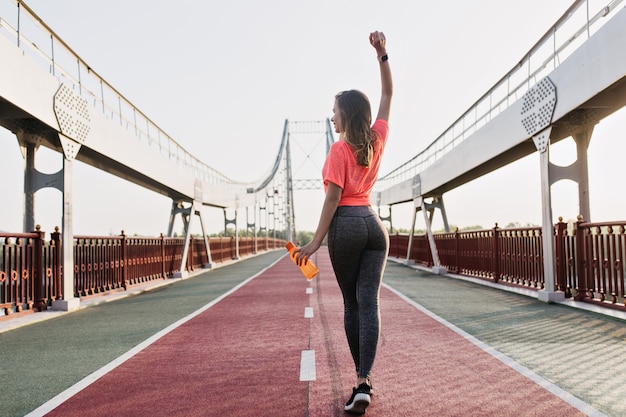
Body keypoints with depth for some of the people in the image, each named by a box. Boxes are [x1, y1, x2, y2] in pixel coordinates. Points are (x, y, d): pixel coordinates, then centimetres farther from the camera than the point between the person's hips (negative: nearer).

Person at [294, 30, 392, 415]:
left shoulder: (340, 150, -8)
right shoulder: (378, 139, 6)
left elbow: (333, 198, -13)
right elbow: (388, 94, 18)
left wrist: (317, 240, -10)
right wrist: (382, 54, 14)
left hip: (346, 225, -4)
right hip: (374, 225, 4)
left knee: (352, 303, 8)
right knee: (369, 302, -4)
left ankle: (361, 379, 13)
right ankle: (364, 382, -12)